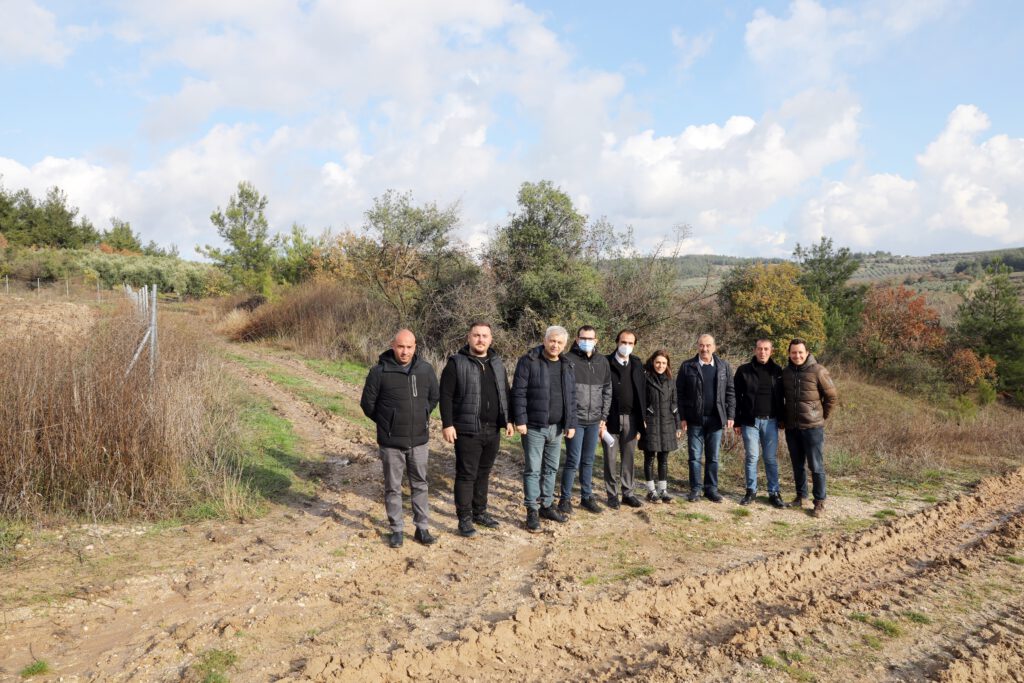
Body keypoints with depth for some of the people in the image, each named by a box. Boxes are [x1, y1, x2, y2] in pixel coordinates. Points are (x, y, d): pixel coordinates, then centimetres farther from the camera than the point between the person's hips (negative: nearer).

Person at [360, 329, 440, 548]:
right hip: (391, 442, -3)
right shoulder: (379, 371, -12)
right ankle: (396, 530, 23)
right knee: (393, 487, 9)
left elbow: (434, 397, 14)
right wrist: (386, 423, 7)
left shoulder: (425, 369, -2)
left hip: (418, 440, 3)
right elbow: (367, 403, -2)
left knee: (420, 485, 12)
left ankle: (422, 528, 24)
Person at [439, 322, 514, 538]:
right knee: (466, 475, 0)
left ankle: (480, 512, 29)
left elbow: (505, 394, 17)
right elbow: (446, 396, -10)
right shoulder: (456, 363, -7)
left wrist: (508, 420, 13)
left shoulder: (497, 363, 11)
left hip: (493, 431, 6)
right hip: (467, 431, -5)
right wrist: (447, 424, -15)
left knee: (483, 474, 15)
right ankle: (464, 519, 10)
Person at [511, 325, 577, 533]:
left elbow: (572, 398, 12)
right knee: (533, 469, 0)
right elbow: (519, 392, -11)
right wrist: (520, 420, -16)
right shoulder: (529, 361, -8)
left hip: (557, 428, 6)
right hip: (534, 426, -5)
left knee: (551, 468, 14)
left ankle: (547, 505, 27)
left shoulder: (567, 366, 10)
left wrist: (571, 424, 7)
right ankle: (532, 511, 8)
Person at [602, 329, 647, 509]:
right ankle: (612, 494, 15)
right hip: (611, 418, -4)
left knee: (628, 458, 11)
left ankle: (627, 493, 21)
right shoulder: (606, 363, -5)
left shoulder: (637, 364, 9)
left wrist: (642, 418, 4)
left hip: (631, 419, 4)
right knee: (611, 459, 5)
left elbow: (642, 391, 9)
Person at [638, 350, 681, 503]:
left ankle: (663, 490, 16)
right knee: (650, 458, 4)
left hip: (666, 425, 4)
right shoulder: (645, 378, -5)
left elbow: (674, 404, 13)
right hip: (650, 424, -4)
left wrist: (677, 426, 11)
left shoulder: (670, 381, 9)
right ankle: (651, 490, 14)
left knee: (663, 459, 9)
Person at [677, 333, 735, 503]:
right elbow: (680, 393, -2)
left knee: (713, 457, 8)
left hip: (715, 419, 1)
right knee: (694, 456, 5)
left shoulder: (723, 366, 5)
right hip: (695, 419, -1)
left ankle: (711, 489, 18)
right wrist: (682, 417, -6)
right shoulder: (687, 366, 0)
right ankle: (695, 489, 14)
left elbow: (730, 392, 6)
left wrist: (730, 415, -1)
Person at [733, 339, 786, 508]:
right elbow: (736, 397, 1)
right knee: (751, 457, 3)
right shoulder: (743, 370, 0)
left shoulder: (777, 371, 5)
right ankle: (751, 491, 15)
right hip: (750, 421, -1)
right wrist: (737, 422, -2)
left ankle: (774, 493, 12)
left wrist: (781, 419, 7)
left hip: (770, 421, 1)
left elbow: (781, 397, 10)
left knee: (771, 458, 4)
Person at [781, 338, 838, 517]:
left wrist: (822, 416, 2)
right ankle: (801, 495, 28)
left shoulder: (818, 371, -10)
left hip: (812, 427, -4)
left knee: (816, 466, 0)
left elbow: (832, 396, -2)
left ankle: (820, 502, 9)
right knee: (797, 465, 15)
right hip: (791, 427, 4)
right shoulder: (785, 372, 4)